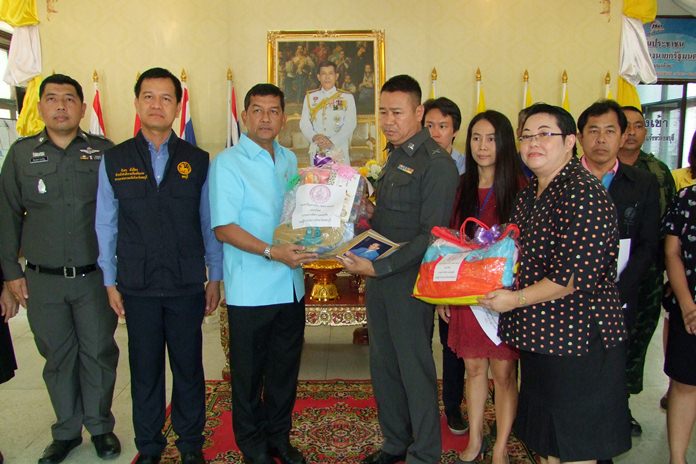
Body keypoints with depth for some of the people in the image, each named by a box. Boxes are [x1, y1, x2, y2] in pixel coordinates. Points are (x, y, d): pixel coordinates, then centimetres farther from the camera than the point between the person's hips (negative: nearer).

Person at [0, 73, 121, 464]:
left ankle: (100, 426, 26)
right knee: (58, 357, 12)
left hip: (95, 277, -1)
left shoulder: (103, 151, 0)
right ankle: (67, 430, 29)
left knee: (99, 353, 7)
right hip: (43, 281, 2)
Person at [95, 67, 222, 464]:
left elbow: (210, 223, 4)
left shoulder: (198, 161, 1)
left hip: (187, 286, 0)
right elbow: (106, 226, 6)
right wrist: (111, 281, 4)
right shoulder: (114, 160, 2)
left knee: (189, 368, 10)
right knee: (145, 370, 12)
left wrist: (215, 278, 3)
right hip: (137, 287, 1)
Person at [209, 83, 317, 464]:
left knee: (286, 367, 16)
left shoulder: (290, 160, 11)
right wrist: (272, 252, -24)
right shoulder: (227, 163, -8)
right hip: (250, 289, -5)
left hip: (291, 286, 6)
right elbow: (224, 228, -15)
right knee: (249, 372, 10)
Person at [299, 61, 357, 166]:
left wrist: (332, 141, -16)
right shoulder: (310, 97, 10)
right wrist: (314, 137, -15)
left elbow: (350, 124, -4)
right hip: (316, 151, 2)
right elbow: (304, 123, 5)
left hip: (340, 151, -1)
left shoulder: (347, 97, 4)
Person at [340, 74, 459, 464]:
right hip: (379, 275, 8)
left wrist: (379, 267, -23)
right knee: (383, 363, 16)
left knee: (415, 369, 5)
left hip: (409, 279, -8)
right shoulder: (394, 156, 13)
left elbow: (431, 237, -19)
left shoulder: (437, 164, -14)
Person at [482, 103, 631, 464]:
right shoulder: (529, 195, 10)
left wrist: (517, 299, -18)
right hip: (538, 334, 9)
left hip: (577, 339, -9)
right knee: (544, 435, 23)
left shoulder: (583, 194, -19)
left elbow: (578, 274, -25)